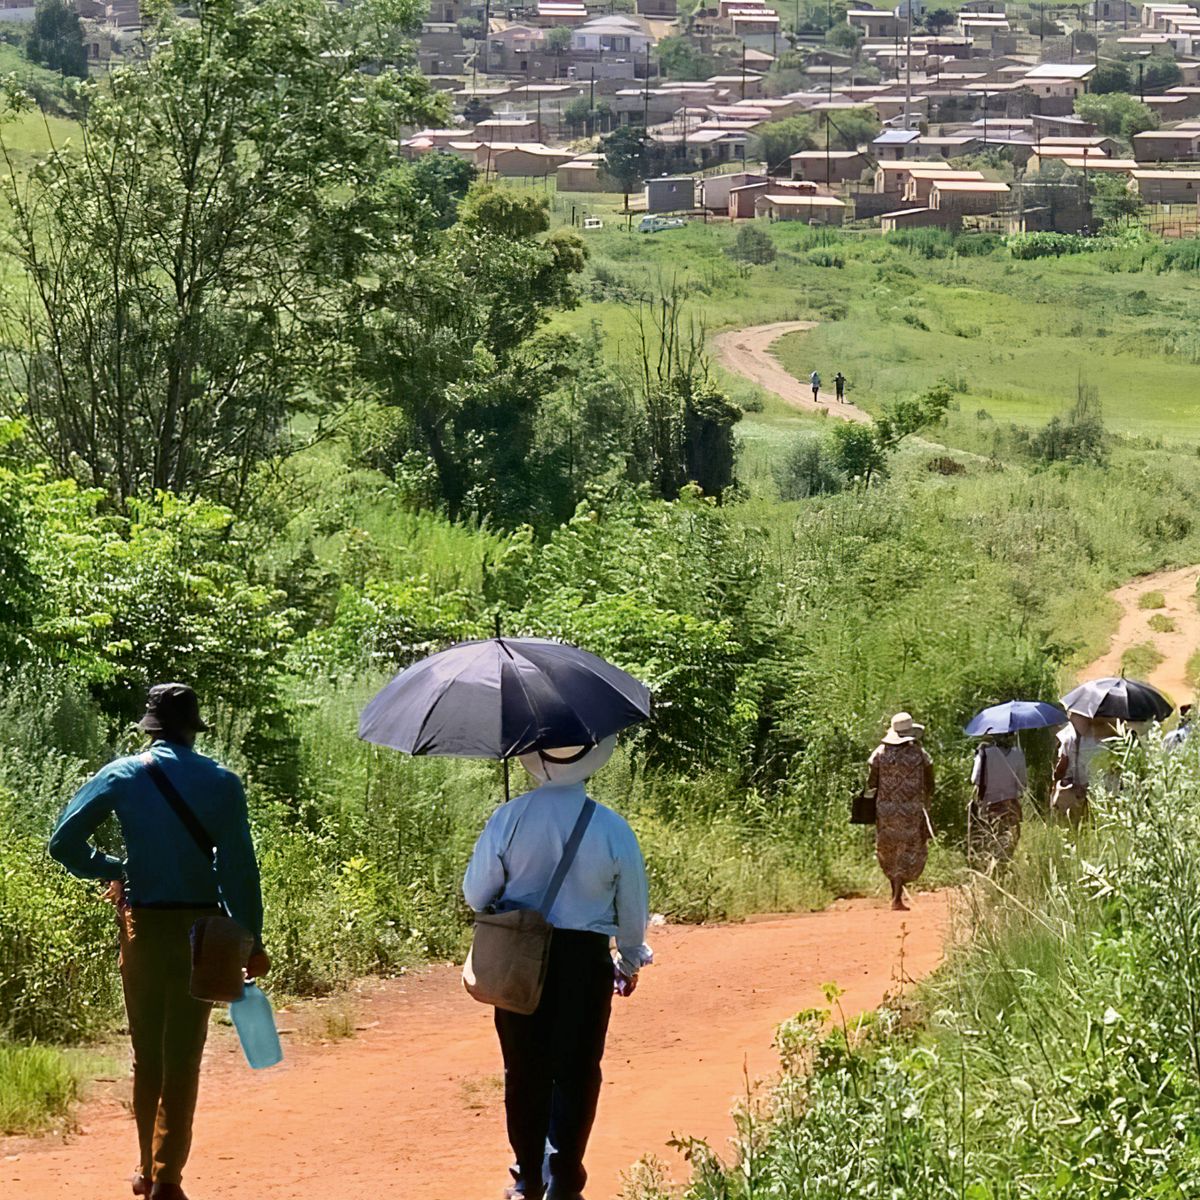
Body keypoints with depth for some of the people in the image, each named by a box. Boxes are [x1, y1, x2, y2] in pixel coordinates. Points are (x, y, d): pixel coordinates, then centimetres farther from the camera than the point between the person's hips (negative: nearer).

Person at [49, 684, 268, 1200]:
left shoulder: (121, 776, 0)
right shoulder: (222, 784, -3)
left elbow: (64, 843, -4)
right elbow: (239, 867, -8)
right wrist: (251, 940, -5)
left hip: (142, 924, 1)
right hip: (201, 928, -1)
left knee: (147, 1050, 14)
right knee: (184, 1054, 4)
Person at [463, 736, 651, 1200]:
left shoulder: (507, 820, -9)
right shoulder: (612, 829, -9)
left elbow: (476, 895, 0)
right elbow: (633, 908, 2)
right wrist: (629, 962, 19)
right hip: (585, 956, -1)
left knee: (524, 1070, 13)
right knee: (576, 1072, 7)